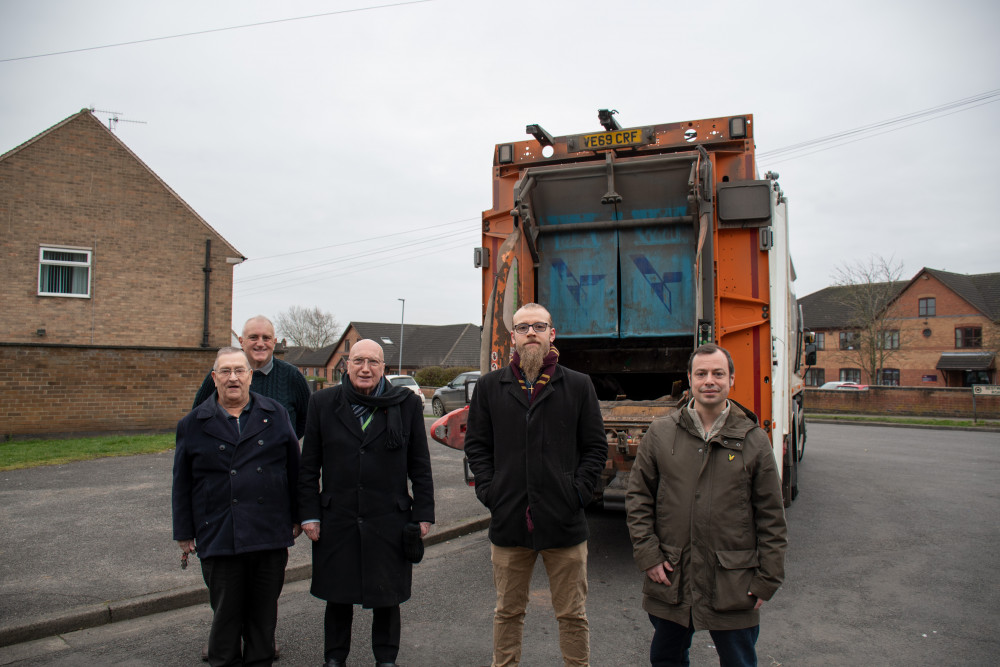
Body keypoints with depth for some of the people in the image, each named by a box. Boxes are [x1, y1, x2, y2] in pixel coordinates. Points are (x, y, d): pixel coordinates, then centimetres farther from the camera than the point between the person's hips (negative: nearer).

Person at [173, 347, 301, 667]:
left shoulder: (275, 415, 6)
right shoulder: (194, 424, 4)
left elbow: (294, 469, 9)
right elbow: (182, 483, 7)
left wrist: (296, 518, 8)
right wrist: (184, 533, 5)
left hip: (271, 536, 1)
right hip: (219, 540, -1)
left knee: (264, 615, 12)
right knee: (226, 616, 9)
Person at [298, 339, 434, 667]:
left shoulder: (406, 403, 1)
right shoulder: (323, 403, 3)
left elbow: (420, 465, 3)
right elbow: (309, 466, 5)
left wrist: (423, 514, -1)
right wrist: (309, 514, 0)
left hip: (389, 520, -1)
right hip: (337, 520, 1)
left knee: (387, 596, 10)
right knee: (337, 596, 13)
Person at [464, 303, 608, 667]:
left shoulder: (579, 385, 2)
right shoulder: (490, 386, 6)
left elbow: (596, 446, 5)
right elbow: (476, 444, 9)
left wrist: (578, 491, -6)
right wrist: (488, 490, -2)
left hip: (564, 522, -1)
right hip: (508, 521, 1)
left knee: (572, 615, 10)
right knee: (508, 612, 16)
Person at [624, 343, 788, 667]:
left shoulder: (755, 440, -1)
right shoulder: (660, 433, 1)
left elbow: (771, 516, 1)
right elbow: (637, 497, 4)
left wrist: (766, 580, -1)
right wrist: (648, 554, -3)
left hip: (733, 586, -1)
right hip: (670, 580, 1)